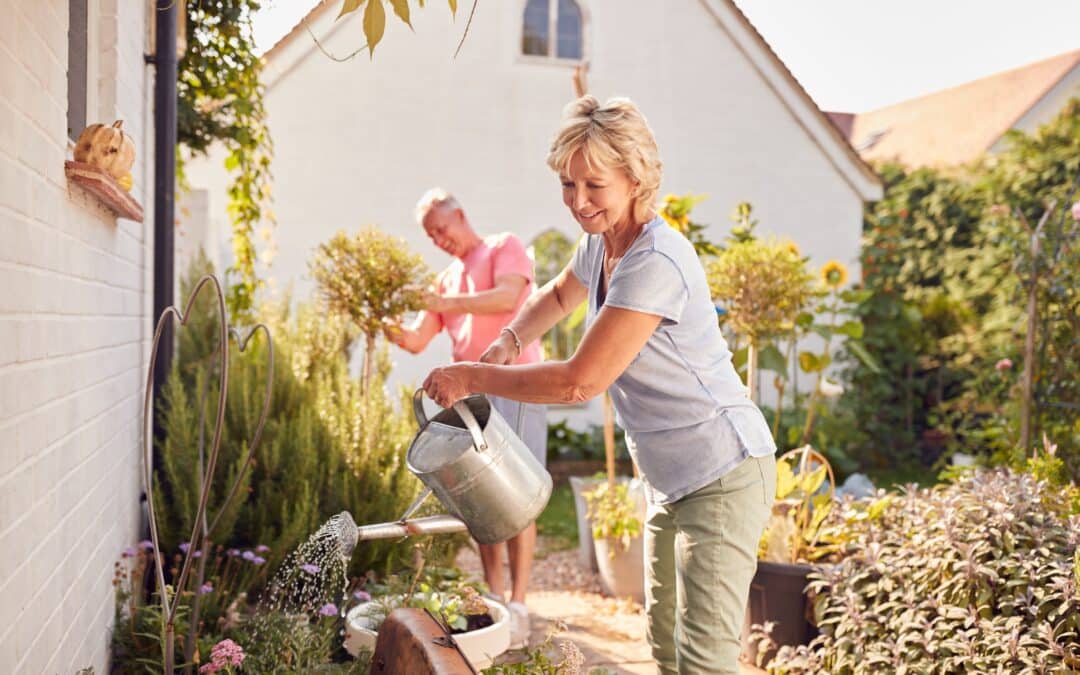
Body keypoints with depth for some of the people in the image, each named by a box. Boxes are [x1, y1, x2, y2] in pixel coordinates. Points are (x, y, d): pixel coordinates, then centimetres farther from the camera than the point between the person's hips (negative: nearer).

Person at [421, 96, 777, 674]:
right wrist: (510, 339, 9)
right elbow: (559, 294, 28)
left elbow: (579, 382, -25)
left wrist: (473, 377, -16)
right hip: (669, 479, 10)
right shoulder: (599, 245, 4)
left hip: (722, 478, -10)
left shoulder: (656, 263, -26)